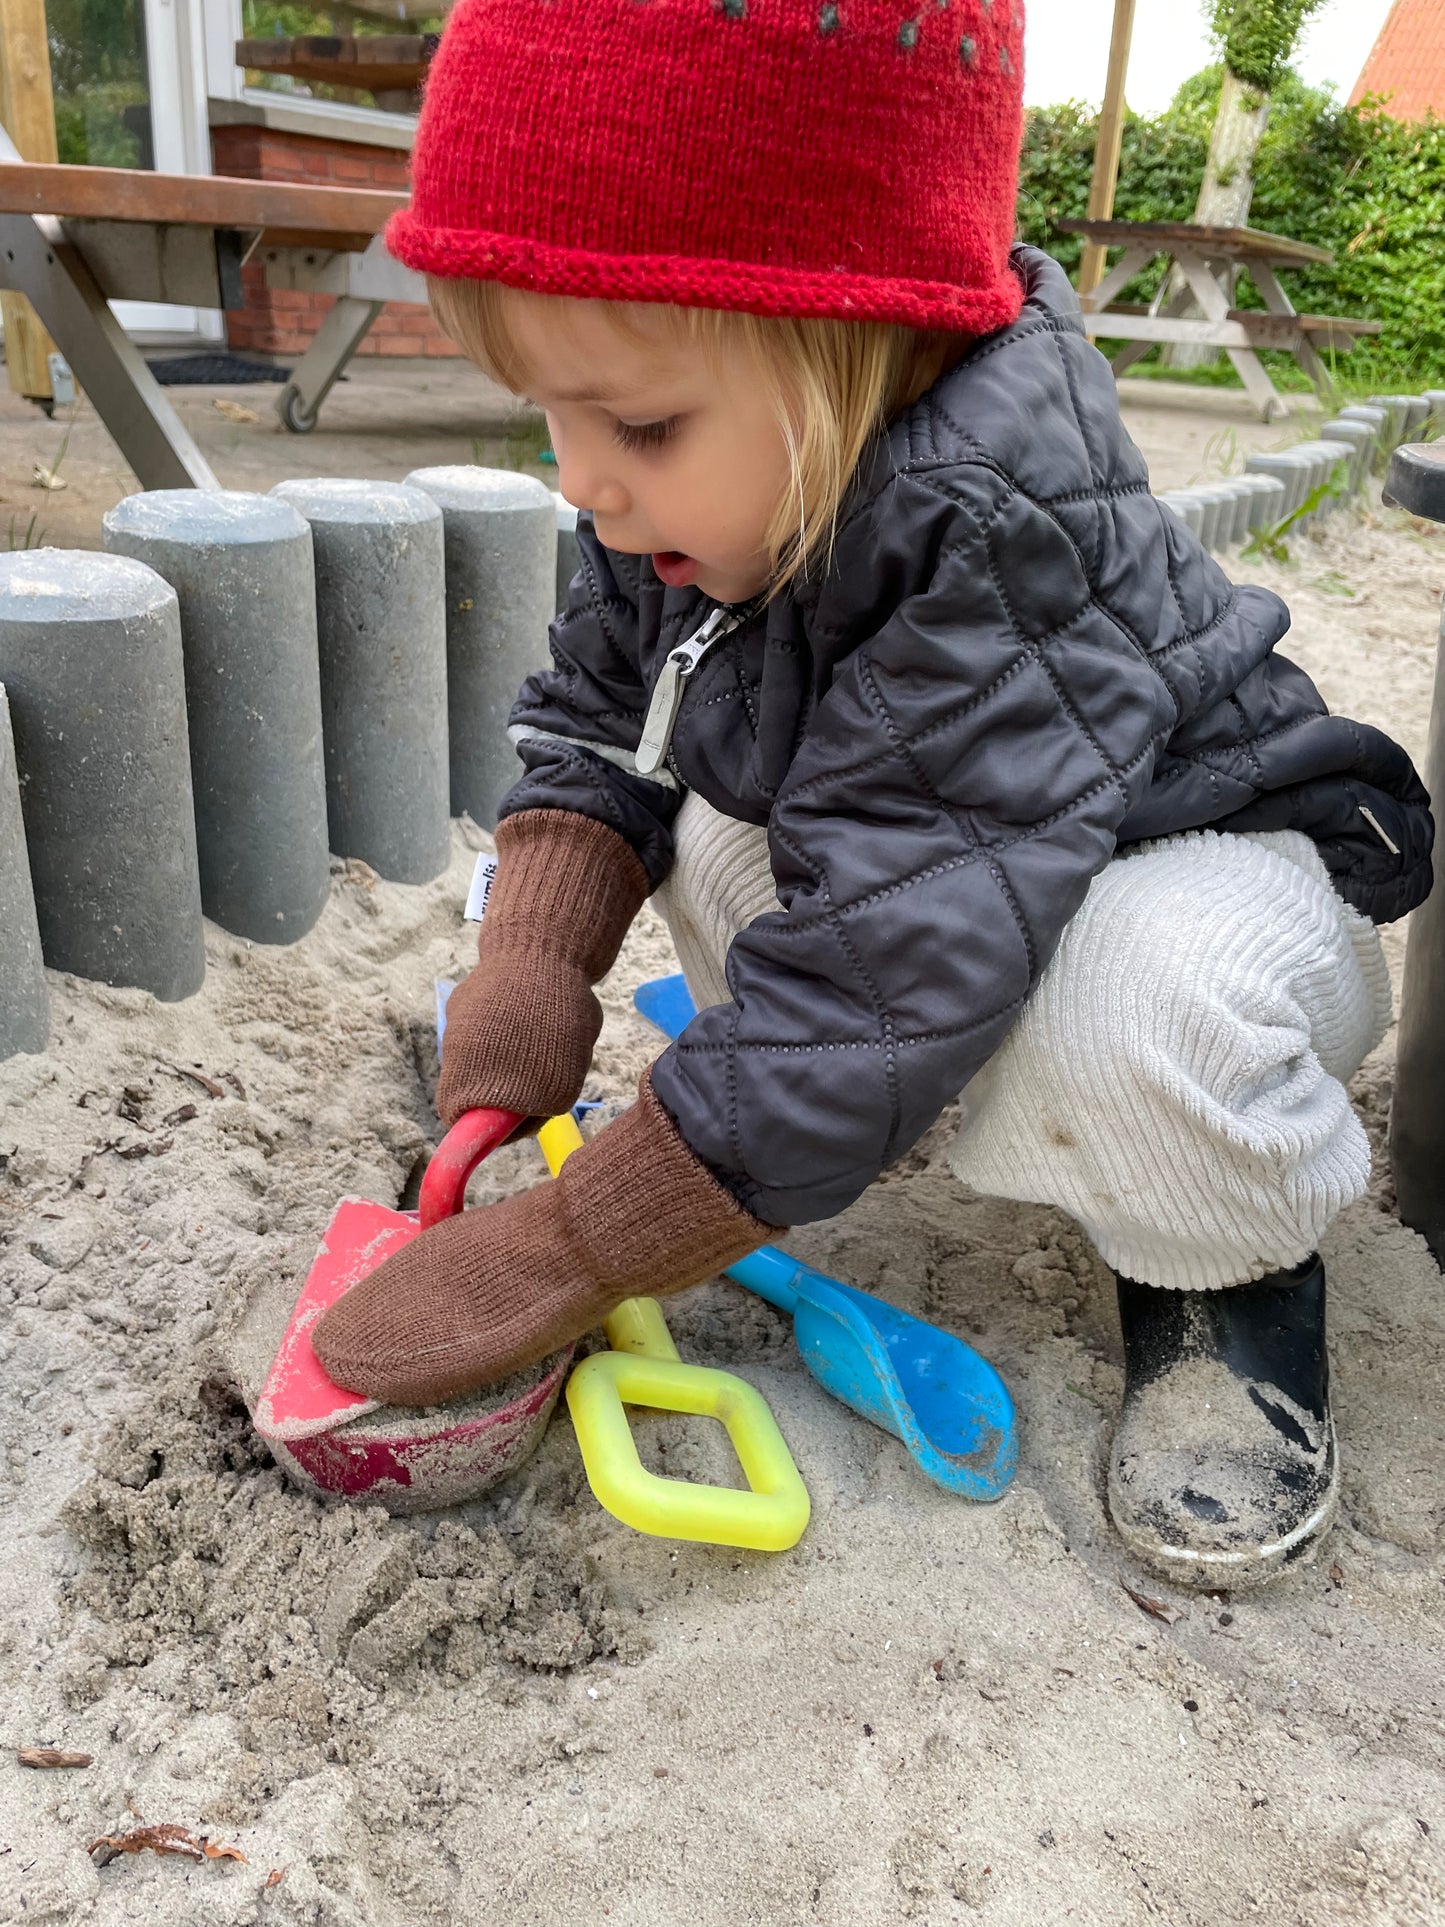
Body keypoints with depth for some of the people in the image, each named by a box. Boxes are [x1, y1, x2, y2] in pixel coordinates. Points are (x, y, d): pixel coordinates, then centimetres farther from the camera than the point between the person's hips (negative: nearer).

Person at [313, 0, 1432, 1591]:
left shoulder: (995, 531, -38)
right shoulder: (698, 495, -13)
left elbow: (893, 957, -40)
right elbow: (595, 722, -1)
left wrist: (571, 1253, -35)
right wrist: (531, 965, -19)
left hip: (1203, 856, -7)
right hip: (916, 854, 7)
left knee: (1131, 1006, -38)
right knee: (718, 835, -11)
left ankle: (1228, 1264, -7)